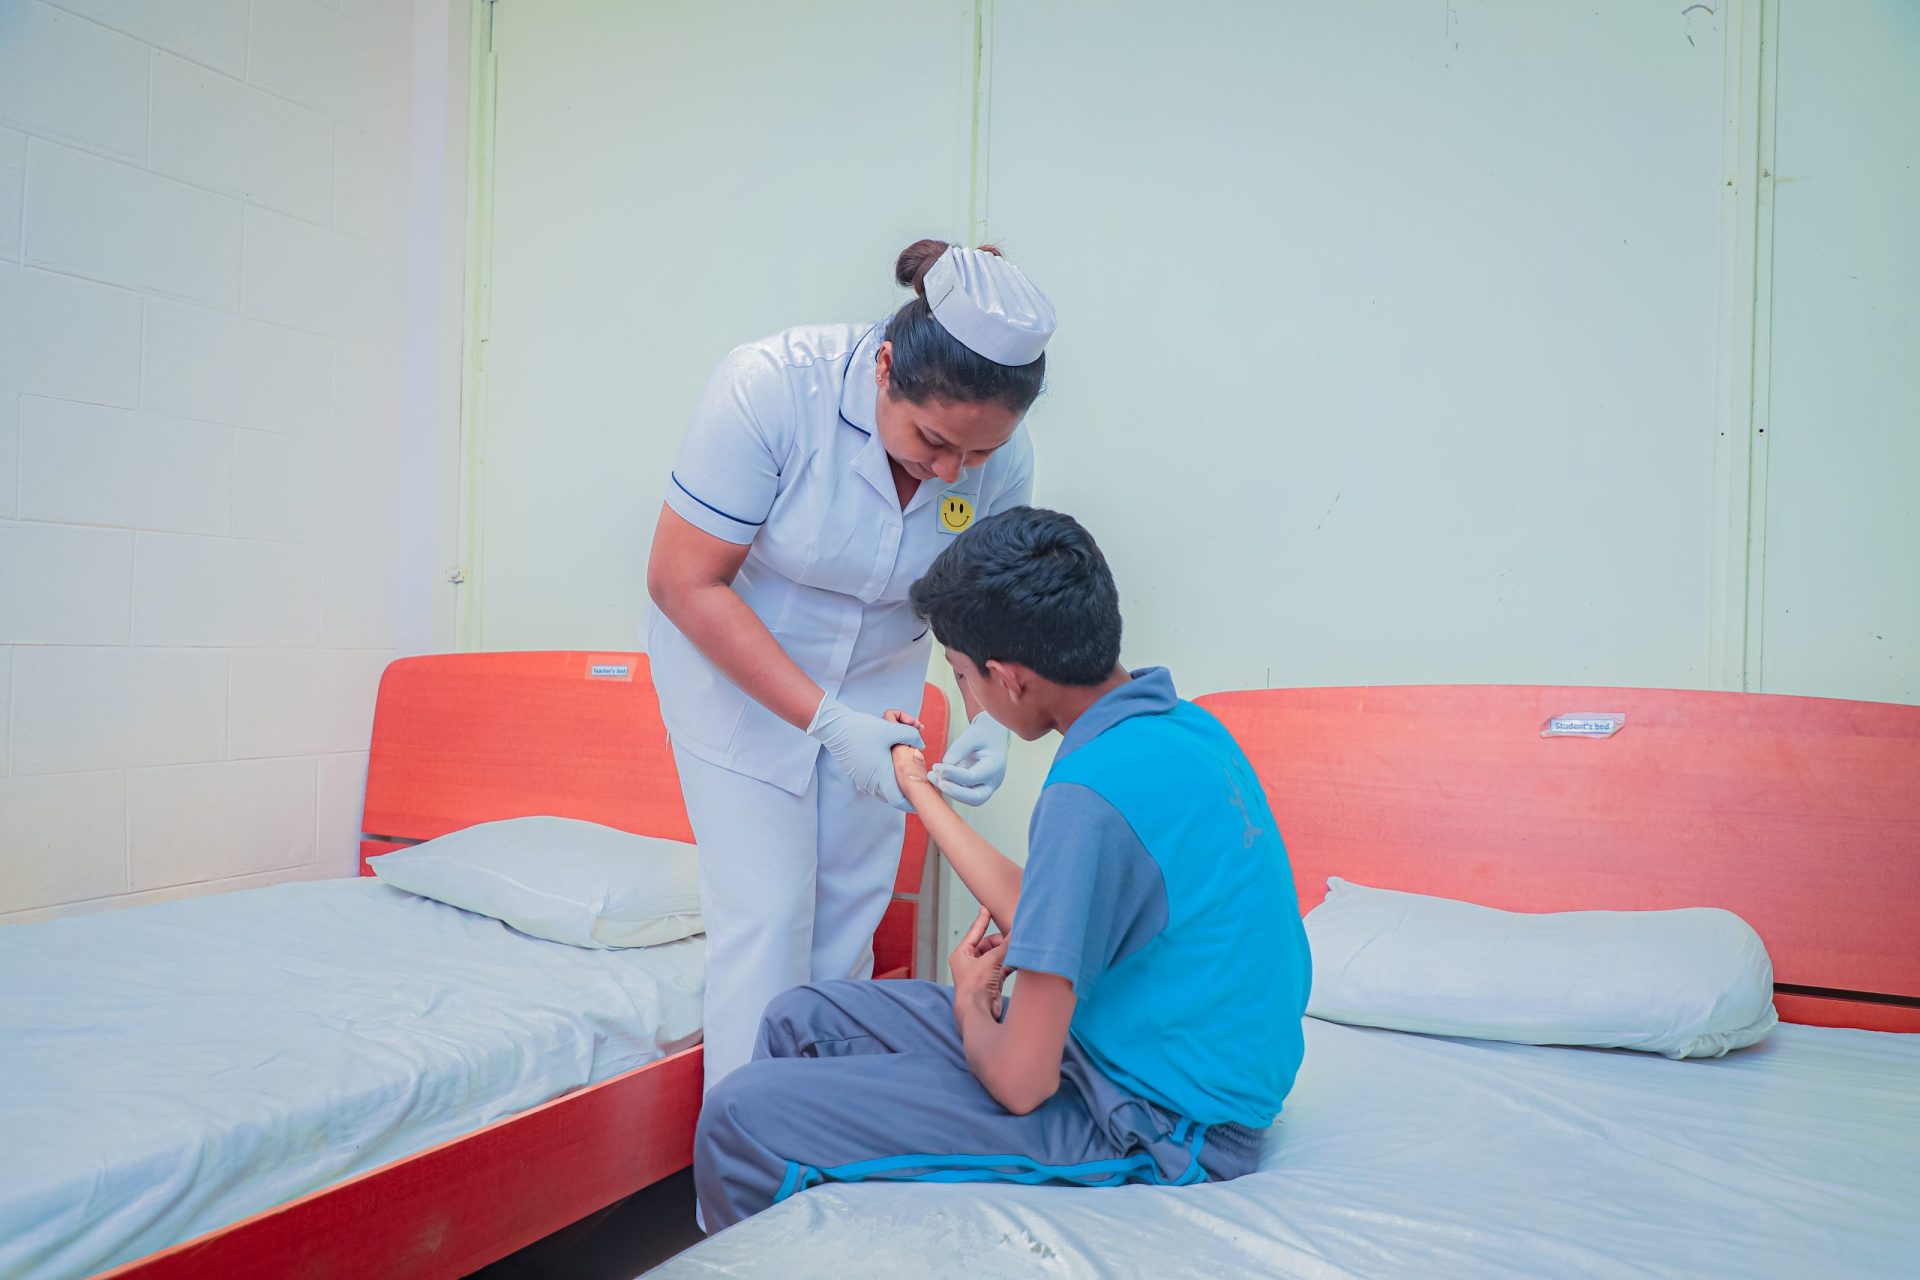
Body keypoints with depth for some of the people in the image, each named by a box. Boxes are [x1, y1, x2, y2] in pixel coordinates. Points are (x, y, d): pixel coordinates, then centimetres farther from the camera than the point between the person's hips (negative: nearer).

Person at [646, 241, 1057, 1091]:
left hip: (877, 674, 4)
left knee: (850, 911, 8)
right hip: (735, 664, -3)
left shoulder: (1002, 459, -19)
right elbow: (684, 582, -27)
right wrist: (828, 722, -31)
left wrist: (990, 721, -24)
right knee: (765, 911, -8)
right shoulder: (769, 387, -31)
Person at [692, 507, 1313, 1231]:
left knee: (740, 1119, -12)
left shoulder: (1092, 791, -28)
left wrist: (970, 1001, 0)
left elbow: (1020, 1081, -22)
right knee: (800, 1020, 13)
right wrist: (919, 789, 20)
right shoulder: (1183, 725, 1)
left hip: (1149, 1129, -9)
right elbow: (1044, 914, 12)